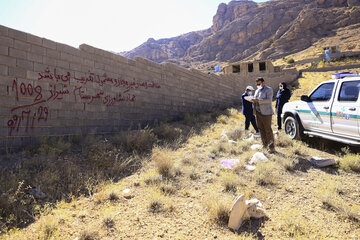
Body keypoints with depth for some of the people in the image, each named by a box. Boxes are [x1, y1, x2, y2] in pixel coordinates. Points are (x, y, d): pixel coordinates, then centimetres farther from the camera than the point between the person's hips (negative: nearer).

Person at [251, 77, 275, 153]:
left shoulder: (268, 89, -2)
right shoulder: (257, 91, 22)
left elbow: (269, 100, -13)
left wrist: (258, 101, -23)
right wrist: (253, 100, 0)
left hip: (266, 113, -7)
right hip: (258, 112, 7)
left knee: (268, 130, -8)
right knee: (261, 129, 7)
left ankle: (271, 147, -3)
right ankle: (265, 145, 16)